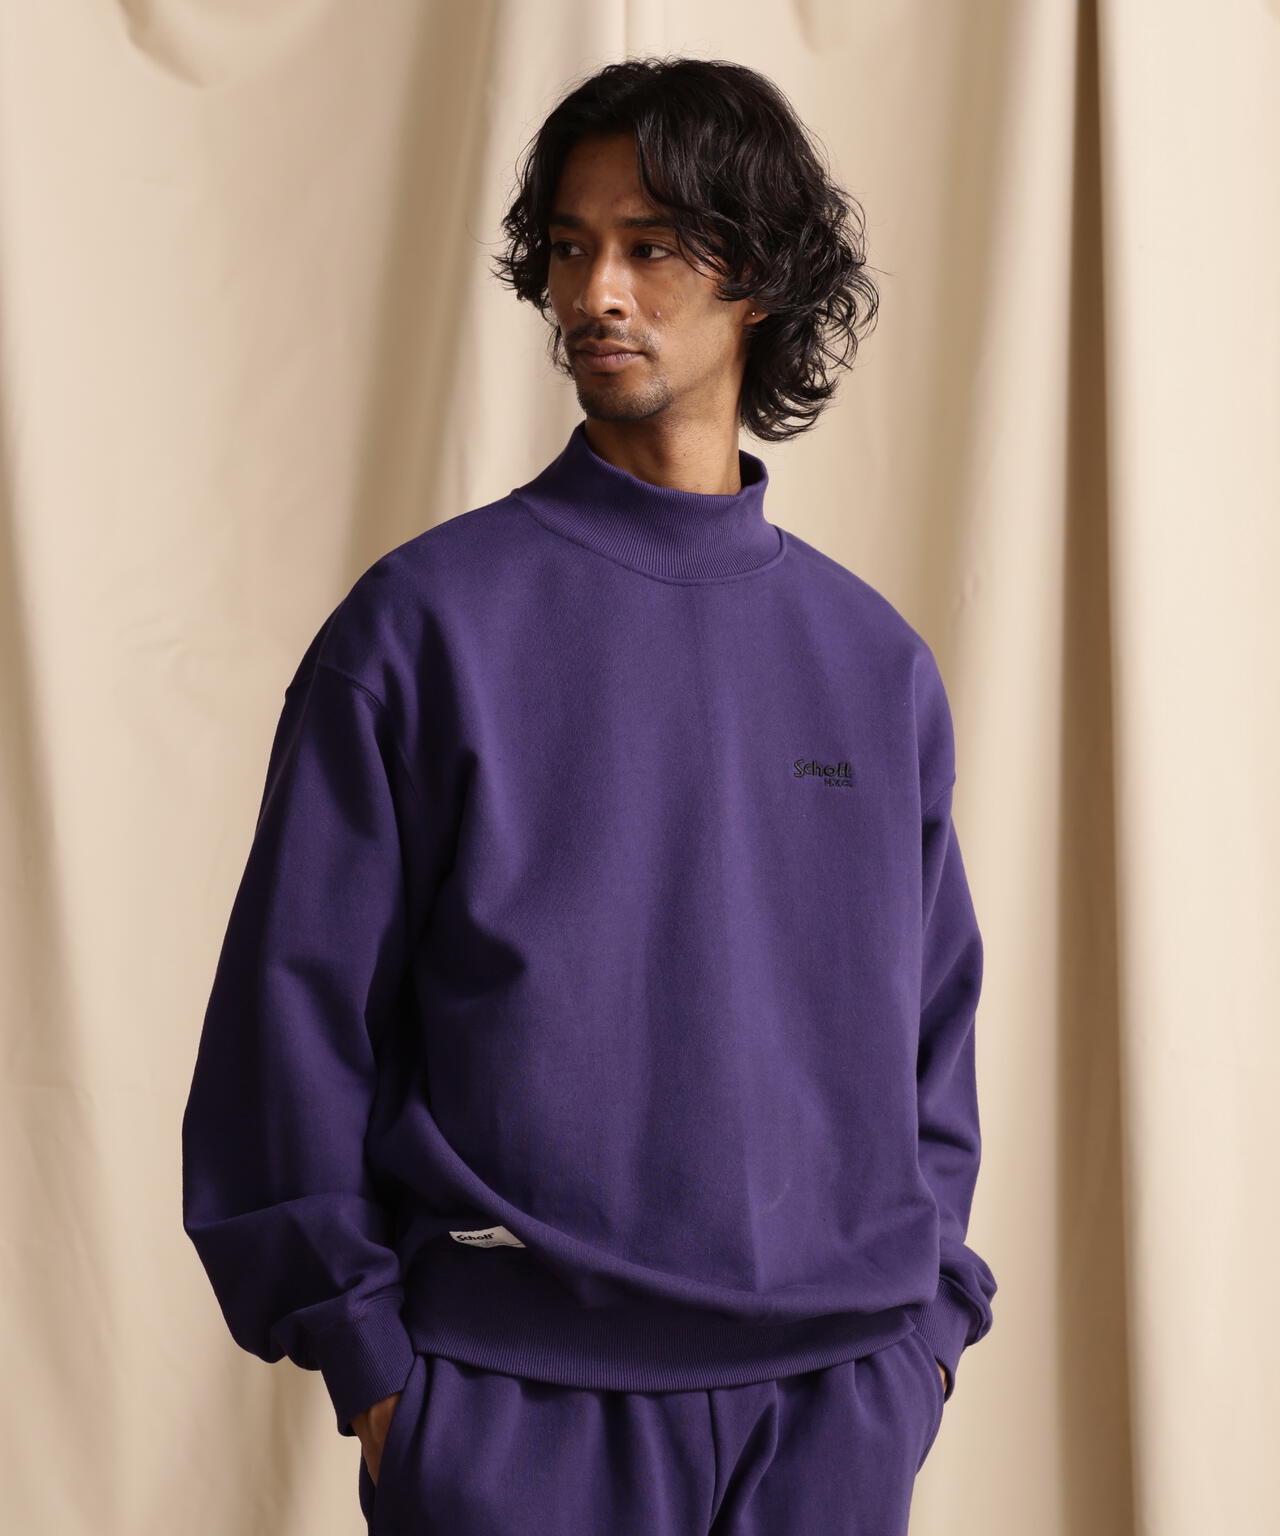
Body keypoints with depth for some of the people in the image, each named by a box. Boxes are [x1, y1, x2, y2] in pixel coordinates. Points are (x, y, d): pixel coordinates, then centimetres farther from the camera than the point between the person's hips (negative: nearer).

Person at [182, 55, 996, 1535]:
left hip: (841, 1399, 3)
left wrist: (931, 1318, 7)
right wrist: (369, 1356, -7)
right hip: (516, 1404, -3)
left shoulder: (875, 659, 8)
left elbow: (930, 1022, 14)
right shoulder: (425, 620, -3)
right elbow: (297, 1004, -3)